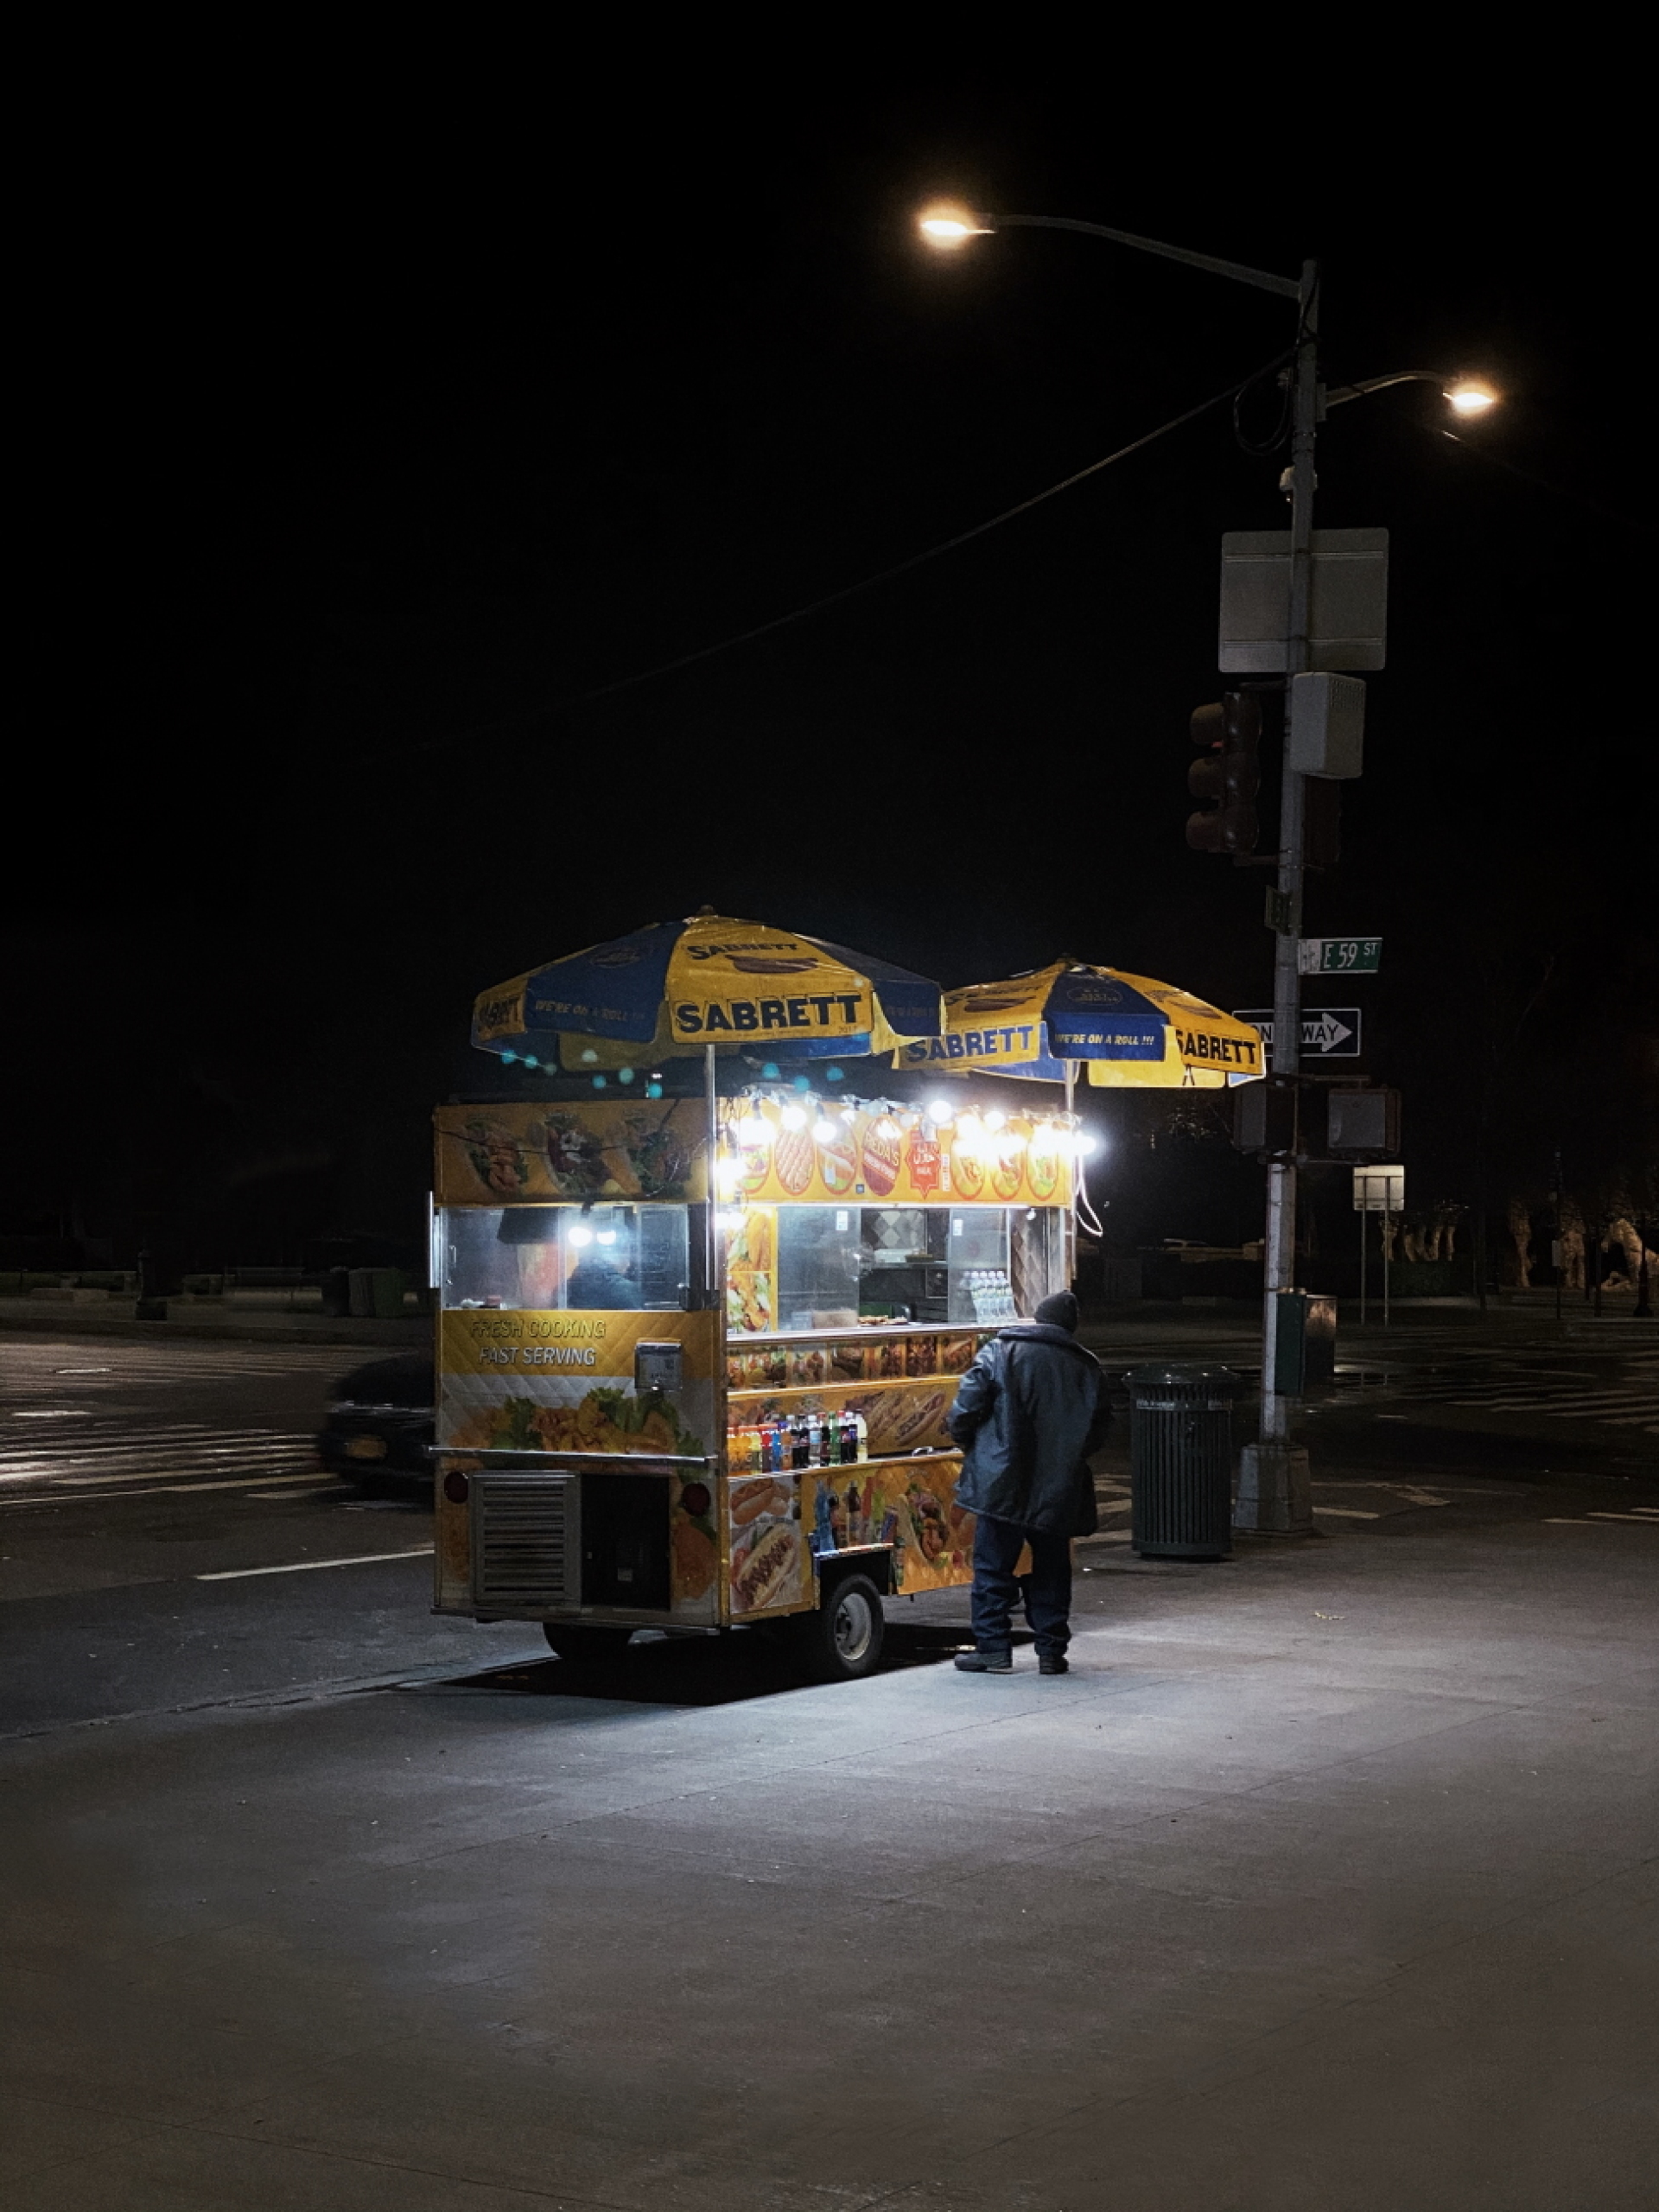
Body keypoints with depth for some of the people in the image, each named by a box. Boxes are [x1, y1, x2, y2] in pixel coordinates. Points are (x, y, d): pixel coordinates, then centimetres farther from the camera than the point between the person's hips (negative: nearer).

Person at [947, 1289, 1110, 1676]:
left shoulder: (1000, 1352, -4)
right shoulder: (1087, 1368, 6)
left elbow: (966, 1408, -8)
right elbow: (1098, 1433, 11)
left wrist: (969, 1445, 10)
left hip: (1003, 1483, -3)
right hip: (1059, 1489, 3)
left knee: (994, 1565, 5)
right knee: (1051, 1570, 12)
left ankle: (993, 1648, 4)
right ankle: (1051, 1651, 13)